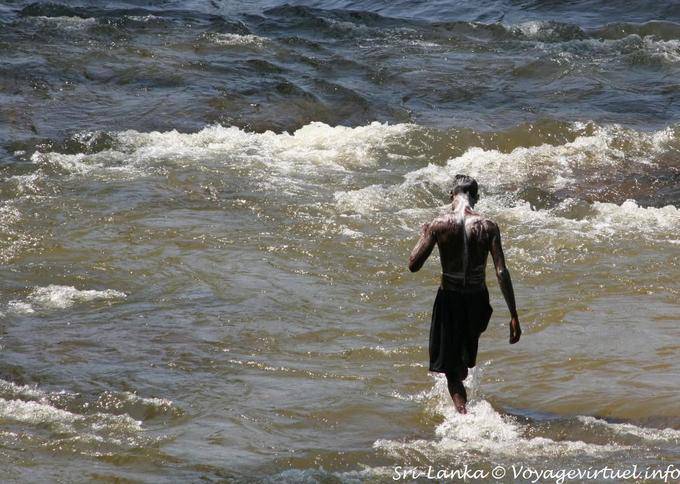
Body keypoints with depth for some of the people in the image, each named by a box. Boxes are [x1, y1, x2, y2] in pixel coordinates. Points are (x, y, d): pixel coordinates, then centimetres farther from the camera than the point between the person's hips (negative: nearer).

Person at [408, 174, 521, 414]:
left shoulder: (438, 225, -13)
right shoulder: (488, 227, -10)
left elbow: (413, 265, -11)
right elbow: (502, 273, -14)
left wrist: (423, 235, 7)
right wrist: (514, 316, -12)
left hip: (449, 299, -2)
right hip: (477, 301, 2)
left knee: (452, 372, 5)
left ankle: (464, 414, -13)